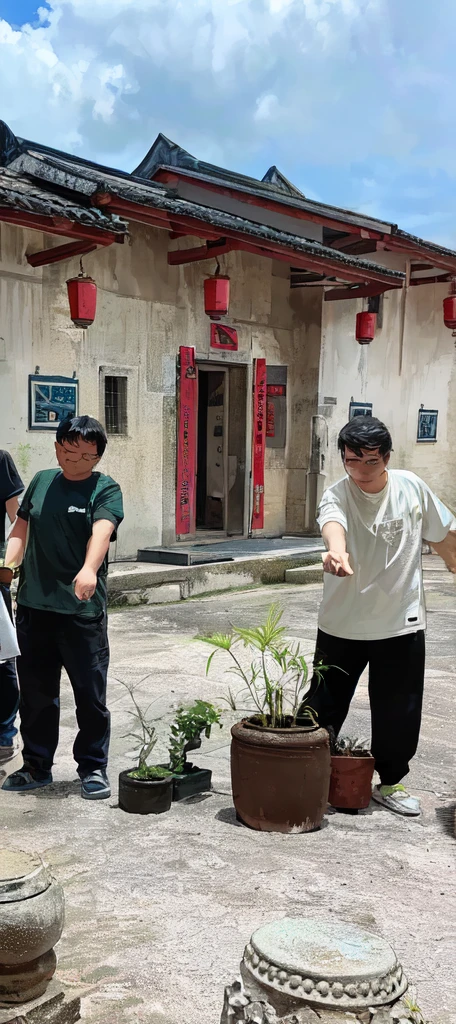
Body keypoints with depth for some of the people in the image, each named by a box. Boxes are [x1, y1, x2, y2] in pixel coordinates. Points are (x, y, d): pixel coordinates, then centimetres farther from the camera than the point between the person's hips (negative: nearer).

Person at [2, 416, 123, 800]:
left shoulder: (105, 489, -5)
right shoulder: (42, 481, 11)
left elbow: (102, 530, -23)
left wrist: (89, 570, -41)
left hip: (82, 610, -4)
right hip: (33, 606, 5)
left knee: (90, 694, 3)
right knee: (35, 692, 13)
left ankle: (93, 768, 20)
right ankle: (37, 766, 29)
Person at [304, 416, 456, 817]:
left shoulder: (412, 488, -7)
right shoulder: (338, 495, -18)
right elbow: (333, 523, -42)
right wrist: (337, 551, -64)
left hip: (402, 622, 2)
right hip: (343, 623, -2)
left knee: (399, 712, 11)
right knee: (324, 706, 9)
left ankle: (390, 782, 32)